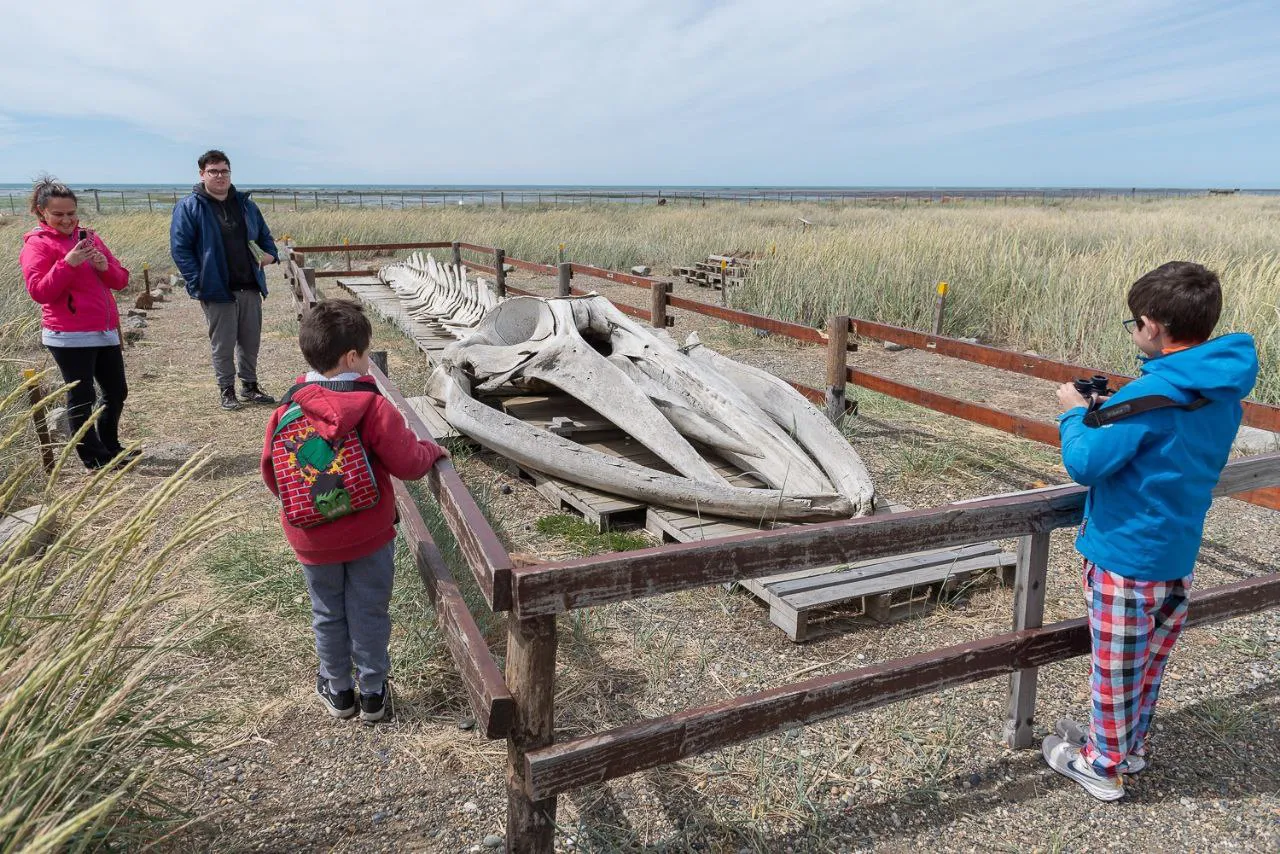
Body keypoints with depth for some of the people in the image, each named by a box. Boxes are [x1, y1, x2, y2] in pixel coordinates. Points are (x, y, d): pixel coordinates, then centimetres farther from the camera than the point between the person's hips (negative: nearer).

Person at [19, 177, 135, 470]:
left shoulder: (88, 236, 14)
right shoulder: (37, 244, -4)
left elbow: (120, 280, 12)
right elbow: (38, 292, -13)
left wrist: (105, 266, -9)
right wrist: (68, 263, -22)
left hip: (106, 331, 6)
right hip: (70, 337, -6)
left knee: (117, 391, 12)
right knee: (81, 398, -1)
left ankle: (110, 447, 28)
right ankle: (95, 458, 8)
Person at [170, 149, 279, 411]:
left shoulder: (245, 204, 13)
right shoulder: (189, 207, -3)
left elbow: (264, 235, 22)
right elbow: (179, 248, -7)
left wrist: (270, 253, -1)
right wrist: (198, 282, -15)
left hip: (250, 288, 5)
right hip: (218, 290, -5)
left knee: (251, 341, 12)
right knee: (223, 345, 3)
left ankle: (250, 386, 25)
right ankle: (226, 390, 16)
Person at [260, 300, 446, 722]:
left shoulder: (289, 407, -8)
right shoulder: (373, 407, -19)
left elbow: (270, 466, 0)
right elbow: (408, 463, -18)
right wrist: (432, 449, 2)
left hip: (312, 539, 3)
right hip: (369, 535, -3)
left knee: (328, 615, 19)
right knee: (370, 613, 13)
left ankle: (337, 690, 35)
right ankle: (372, 692, 26)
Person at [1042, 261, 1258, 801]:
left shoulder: (1149, 394, -26)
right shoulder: (1224, 392, 2)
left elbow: (1084, 463, -24)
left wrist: (1076, 413, -8)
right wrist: (1106, 411, 5)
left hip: (1126, 556, -8)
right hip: (1179, 554, 8)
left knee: (1116, 667, 9)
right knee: (1151, 659, 23)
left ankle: (1105, 765, 26)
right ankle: (1129, 743, 41)